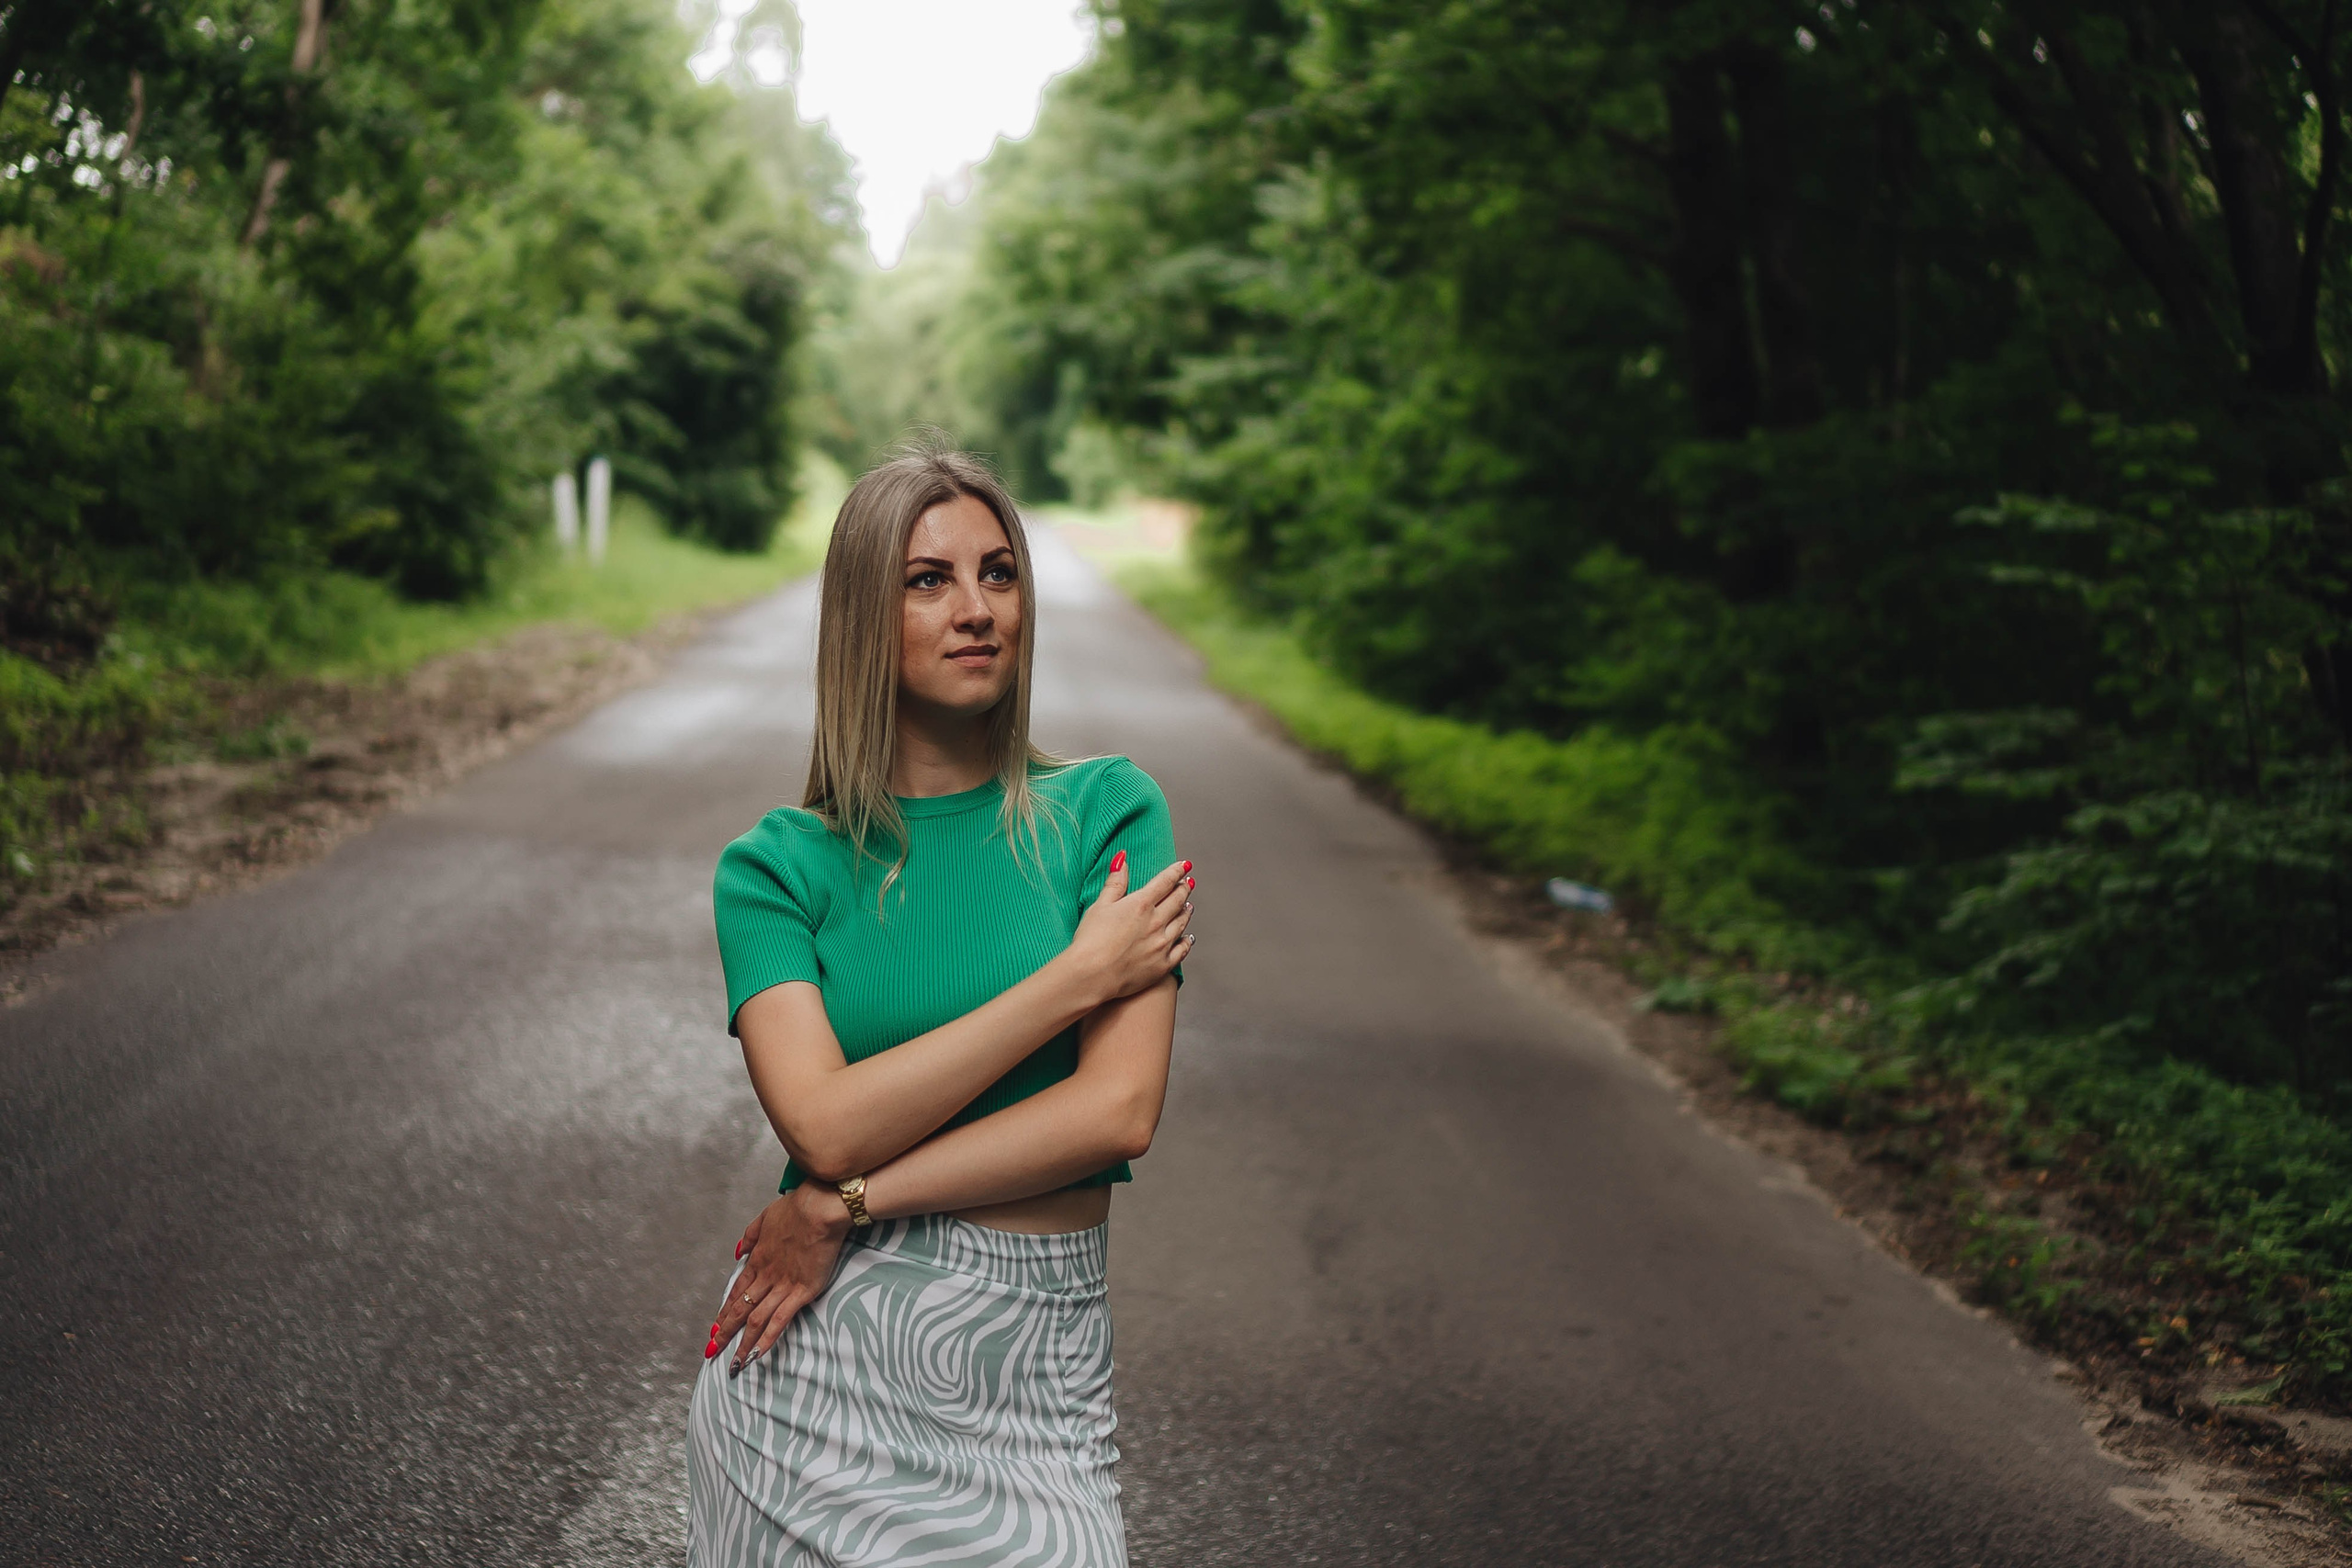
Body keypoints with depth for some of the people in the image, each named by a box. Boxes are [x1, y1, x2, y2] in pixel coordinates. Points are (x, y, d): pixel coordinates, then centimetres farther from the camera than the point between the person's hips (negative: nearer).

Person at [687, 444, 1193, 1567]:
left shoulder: (1108, 812, -2)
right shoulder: (776, 865, -1)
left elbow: (1118, 1111, -12)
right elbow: (826, 1124, -16)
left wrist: (849, 1204, -14)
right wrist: (1077, 974, -15)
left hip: (1031, 1370, 0)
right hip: (809, 1358, 0)